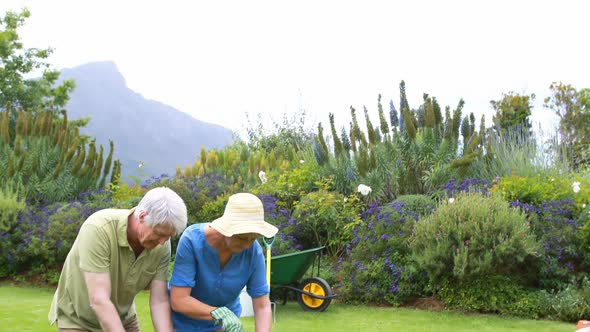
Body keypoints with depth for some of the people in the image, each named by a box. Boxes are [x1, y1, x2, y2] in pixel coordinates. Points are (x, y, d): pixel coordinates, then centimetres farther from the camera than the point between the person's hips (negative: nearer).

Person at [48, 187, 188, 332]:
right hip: (78, 320, -4)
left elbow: (159, 302, -15)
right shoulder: (98, 229, -32)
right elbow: (99, 300, -35)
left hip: (123, 319, 4)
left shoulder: (161, 246, -18)